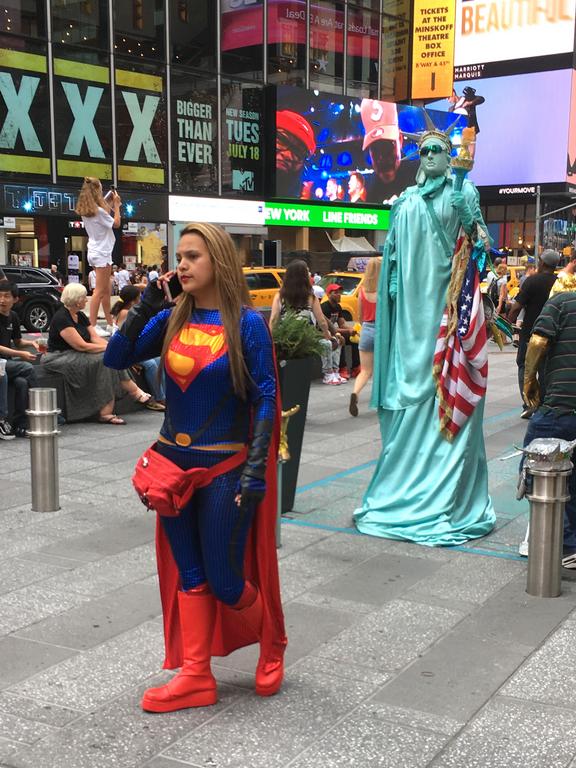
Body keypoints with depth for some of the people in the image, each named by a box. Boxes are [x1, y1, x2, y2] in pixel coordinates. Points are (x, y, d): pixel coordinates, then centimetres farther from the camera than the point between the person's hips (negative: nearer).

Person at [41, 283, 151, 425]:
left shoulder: (80, 316, 13)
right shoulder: (61, 318, -16)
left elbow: (95, 338, 6)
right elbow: (81, 346, -21)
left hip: (78, 356, 9)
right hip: (59, 359, -9)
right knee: (103, 360, -27)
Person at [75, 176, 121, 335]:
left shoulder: (85, 211, 8)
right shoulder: (98, 210, -18)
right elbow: (116, 223, -9)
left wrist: (111, 205, 17)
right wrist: (116, 205, 0)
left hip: (96, 252, 9)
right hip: (101, 252, -9)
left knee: (106, 291, 15)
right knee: (99, 291, -8)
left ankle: (110, 323, 22)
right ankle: (93, 326, -9)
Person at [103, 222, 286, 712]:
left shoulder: (247, 323, -10)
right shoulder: (171, 319, 3)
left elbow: (265, 398, -11)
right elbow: (115, 358, 0)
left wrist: (257, 466, -17)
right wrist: (145, 306, -10)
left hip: (225, 467, -5)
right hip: (173, 462, 5)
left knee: (224, 579, 4)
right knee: (188, 574, 11)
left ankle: (273, 641, 32)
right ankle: (196, 676, 21)